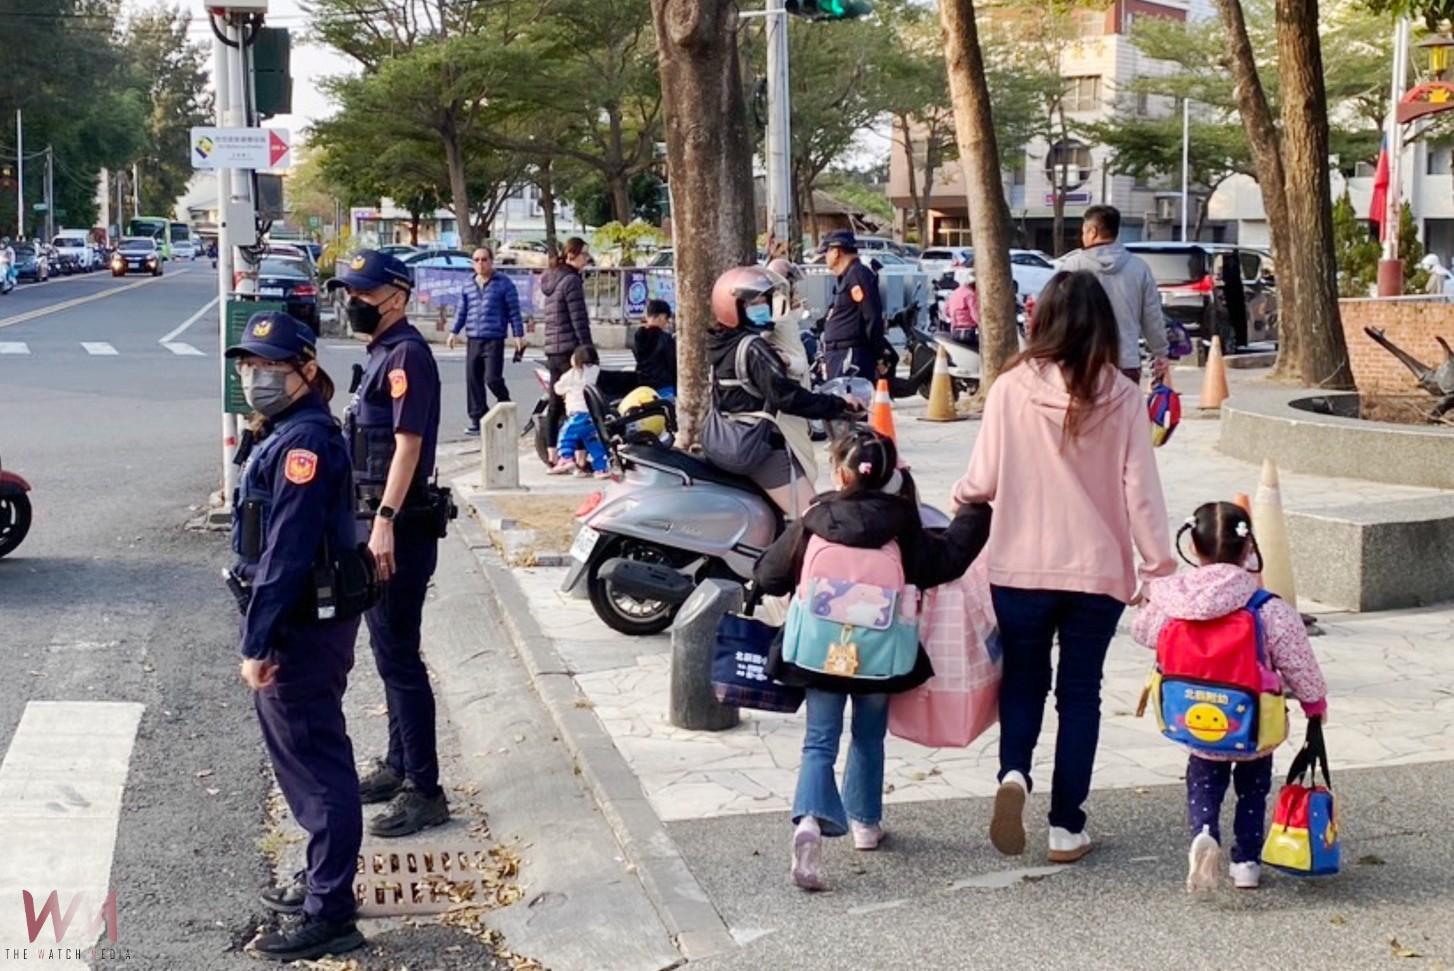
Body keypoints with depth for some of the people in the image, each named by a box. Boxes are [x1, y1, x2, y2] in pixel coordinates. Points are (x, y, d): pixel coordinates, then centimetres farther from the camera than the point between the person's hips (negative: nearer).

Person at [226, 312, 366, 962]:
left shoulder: (303, 442, -21)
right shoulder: (292, 433, 12)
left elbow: (284, 553, -24)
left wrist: (256, 642, -22)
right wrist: (262, 633, 19)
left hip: (300, 630, -10)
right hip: (306, 622, 10)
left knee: (315, 766, -3)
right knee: (310, 760, 20)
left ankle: (329, 916, 6)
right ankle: (323, 883, 34)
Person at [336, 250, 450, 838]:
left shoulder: (406, 355, -15)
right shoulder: (382, 353, 15)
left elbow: (408, 442, -23)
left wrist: (385, 520, -28)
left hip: (401, 527, -10)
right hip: (381, 522, 10)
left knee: (398, 656, -7)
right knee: (390, 650, 18)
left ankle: (423, 791, -2)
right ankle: (399, 766, 30)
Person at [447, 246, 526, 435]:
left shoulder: (504, 283, 0)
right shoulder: (468, 286, 14)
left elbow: (514, 311, 0)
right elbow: (462, 311, 21)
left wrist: (518, 335, -3)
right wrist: (454, 332, 14)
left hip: (494, 340, -5)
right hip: (472, 340, 5)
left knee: (492, 379, -13)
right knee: (473, 380, 2)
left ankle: (505, 404, 15)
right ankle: (478, 419, 9)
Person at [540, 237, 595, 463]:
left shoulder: (551, 280, 17)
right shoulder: (571, 280, -11)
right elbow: (579, 319, -15)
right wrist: (588, 347, -14)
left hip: (552, 350, 9)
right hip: (570, 349, -9)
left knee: (556, 404, 10)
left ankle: (553, 456, 12)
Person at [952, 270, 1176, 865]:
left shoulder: (1011, 389, -8)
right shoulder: (1121, 396, -7)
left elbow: (982, 481, -4)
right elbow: (1140, 491, -6)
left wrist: (960, 499, 18)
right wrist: (1159, 567, 1)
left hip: (1021, 567, 0)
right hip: (1097, 570, 0)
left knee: (1023, 680, 18)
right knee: (1080, 692, 12)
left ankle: (1013, 771, -8)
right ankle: (1066, 827, 15)